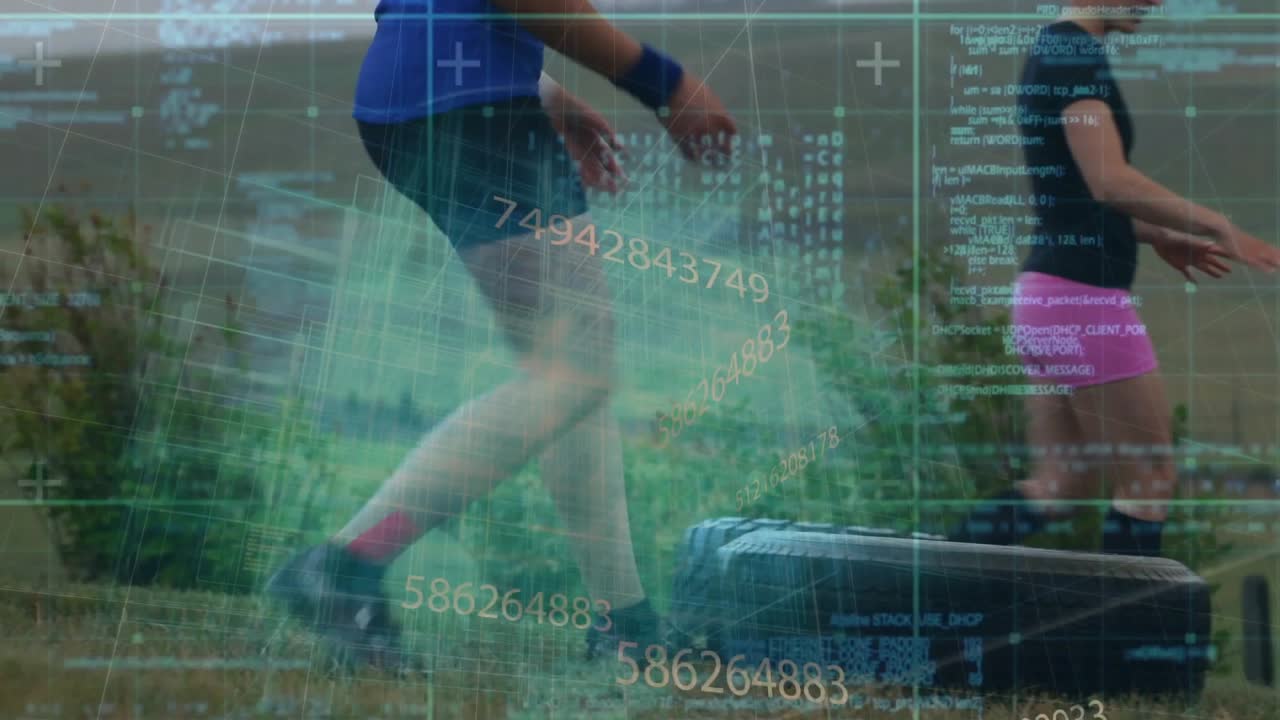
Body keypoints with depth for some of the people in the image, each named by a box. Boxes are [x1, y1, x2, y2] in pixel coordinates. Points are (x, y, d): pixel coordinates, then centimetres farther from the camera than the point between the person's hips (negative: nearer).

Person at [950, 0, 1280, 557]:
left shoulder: (1054, 51, 16)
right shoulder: (1075, 51, -14)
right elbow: (1111, 182, -26)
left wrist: (1156, 236, 19)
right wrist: (1219, 229, -21)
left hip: (1051, 297, 10)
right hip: (1083, 299, -10)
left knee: (1059, 489, 12)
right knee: (1149, 478, 0)